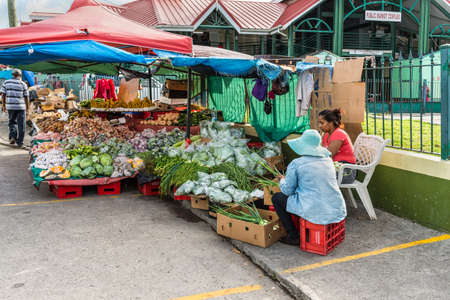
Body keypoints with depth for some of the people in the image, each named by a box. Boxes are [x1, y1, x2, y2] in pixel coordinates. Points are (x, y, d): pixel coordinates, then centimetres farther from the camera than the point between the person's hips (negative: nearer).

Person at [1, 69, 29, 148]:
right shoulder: (23, 84, -3)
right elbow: (26, 97, -1)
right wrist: (27, 107, 10)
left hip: (10, 106, 2)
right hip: (21, 106, -2)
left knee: (12, 122, 21)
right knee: (21, 125, 5)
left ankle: (13, 136, 0)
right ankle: (20, 142, 6)